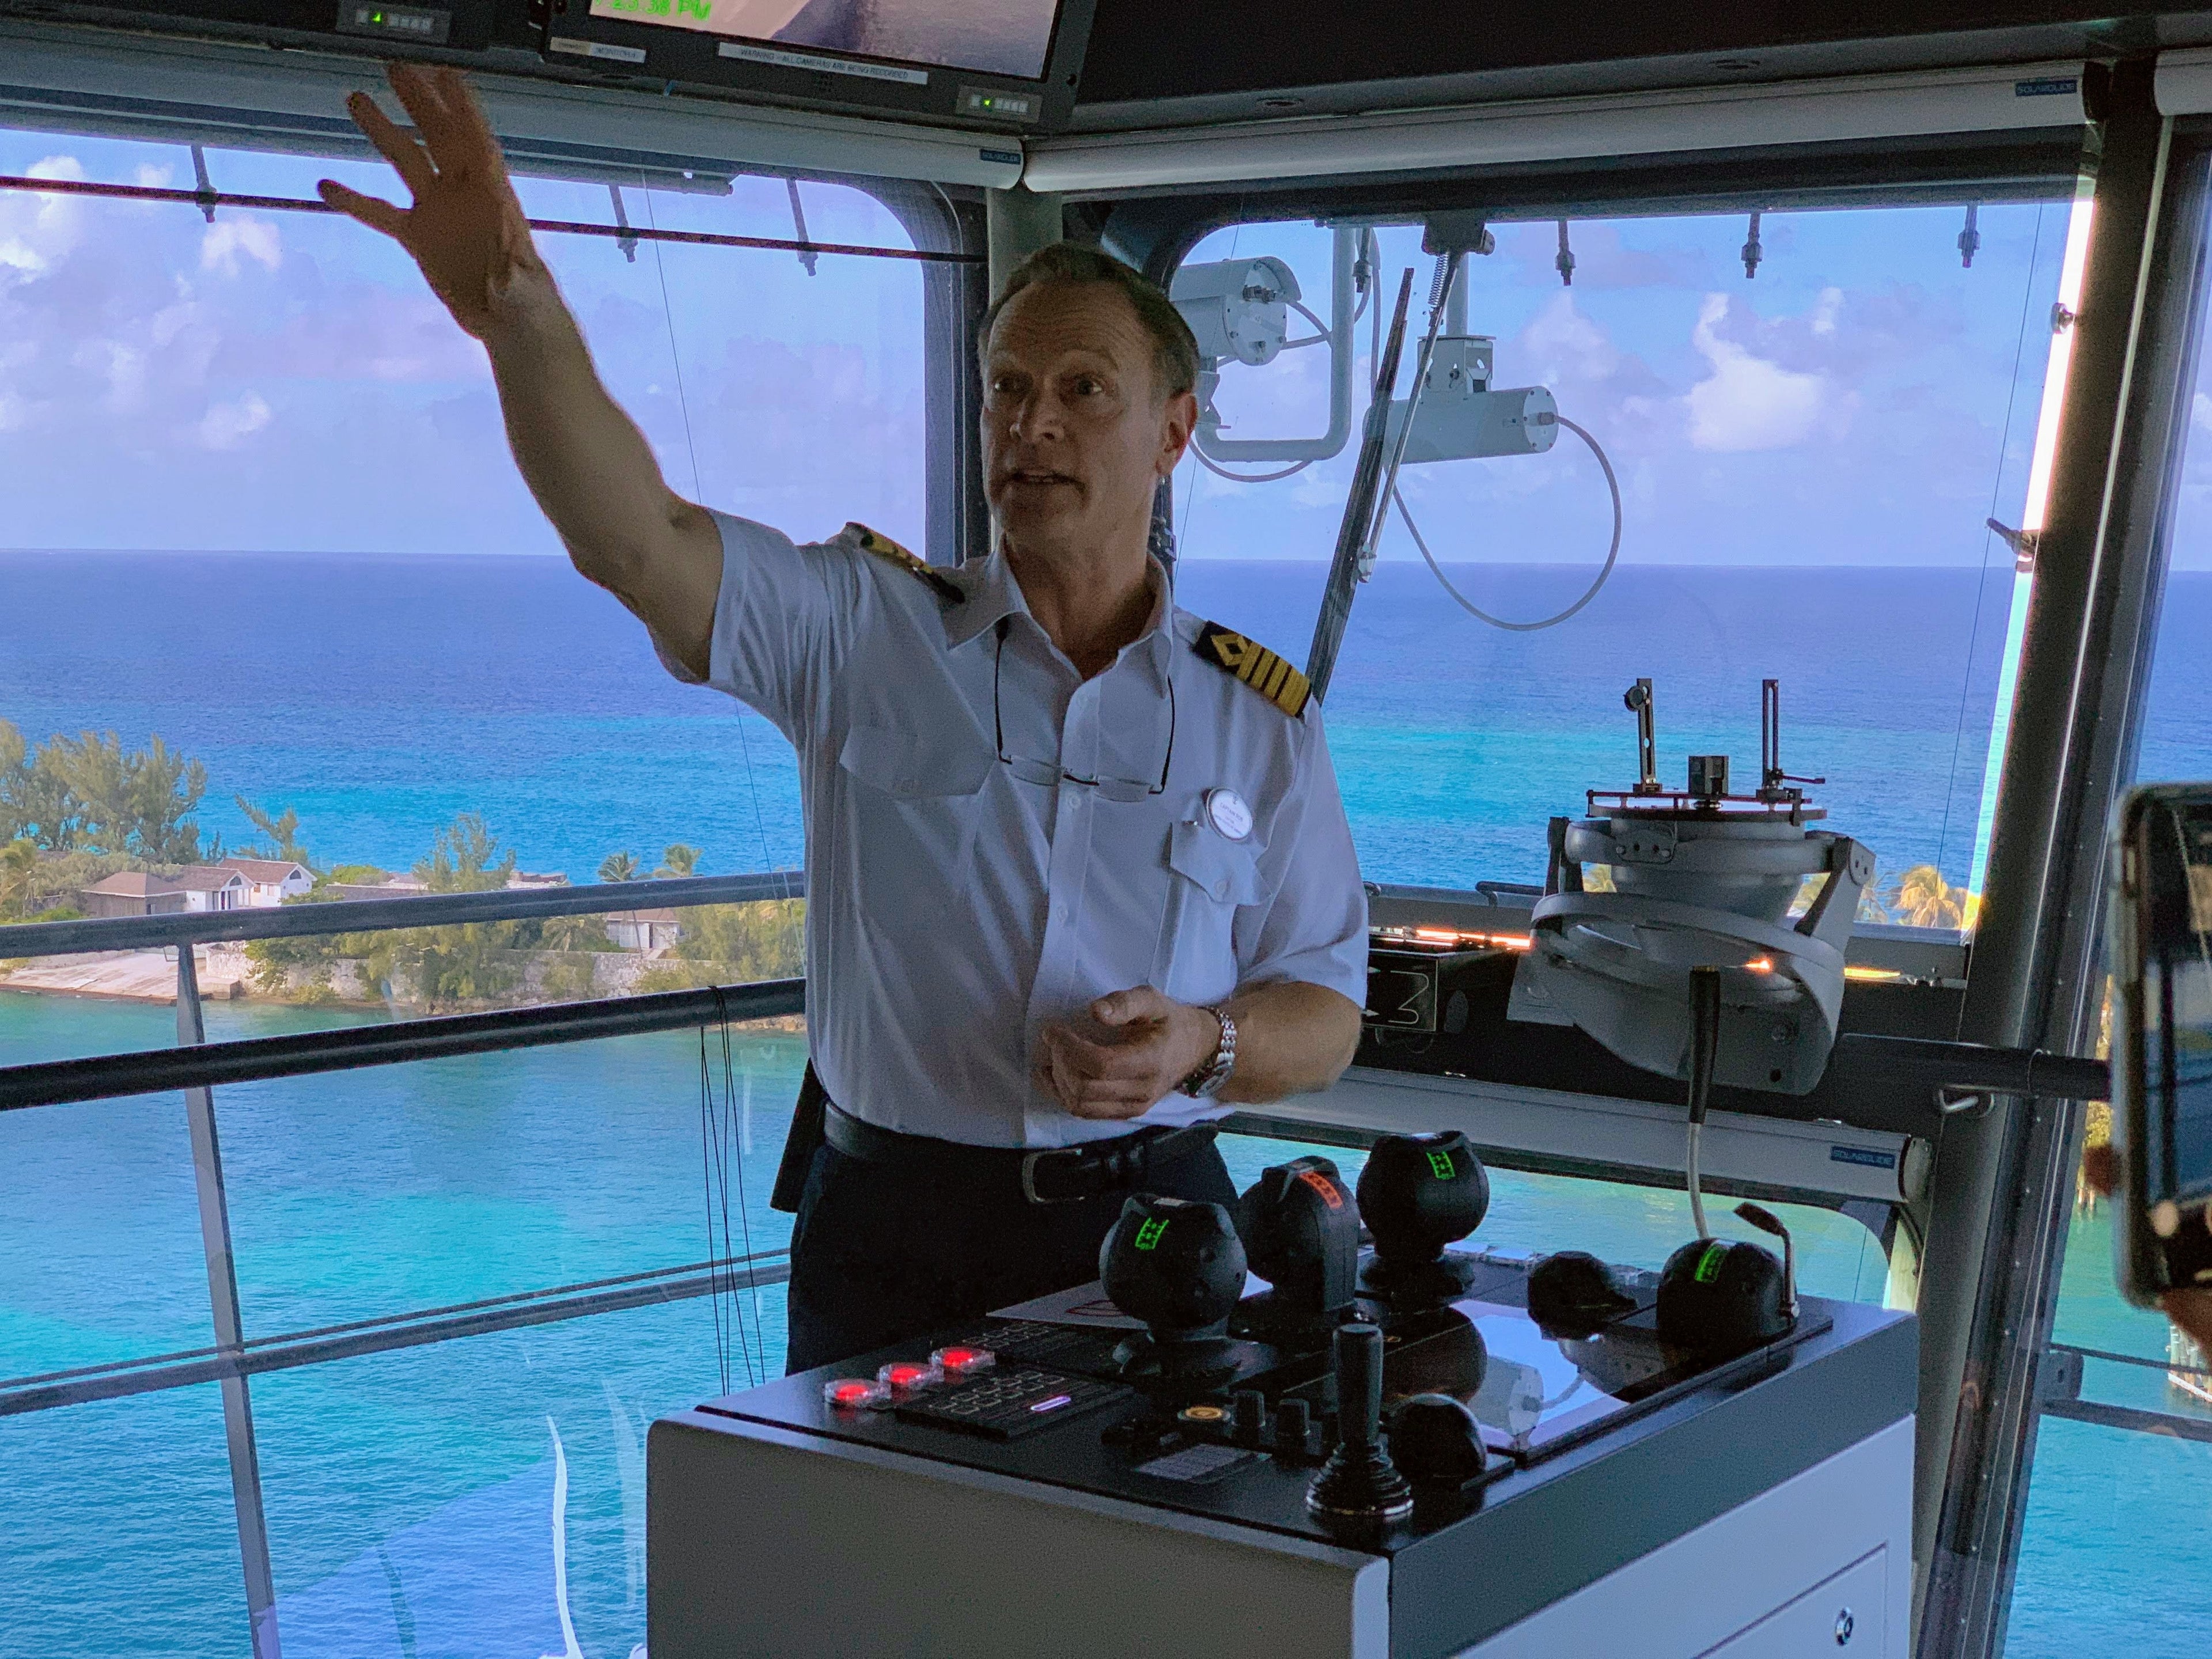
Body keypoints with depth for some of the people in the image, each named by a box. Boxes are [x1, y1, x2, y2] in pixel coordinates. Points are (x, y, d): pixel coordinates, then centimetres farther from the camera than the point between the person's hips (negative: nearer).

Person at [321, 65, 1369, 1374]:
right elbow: (637, 542, -15)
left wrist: (1204, 1046, -14)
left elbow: (1327, 1011, 8)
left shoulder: (1262, 714, 5)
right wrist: (519, 310, -30)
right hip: (892, 1236, 0)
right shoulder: (865, 631, 1)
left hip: (1147, 1232, 1)